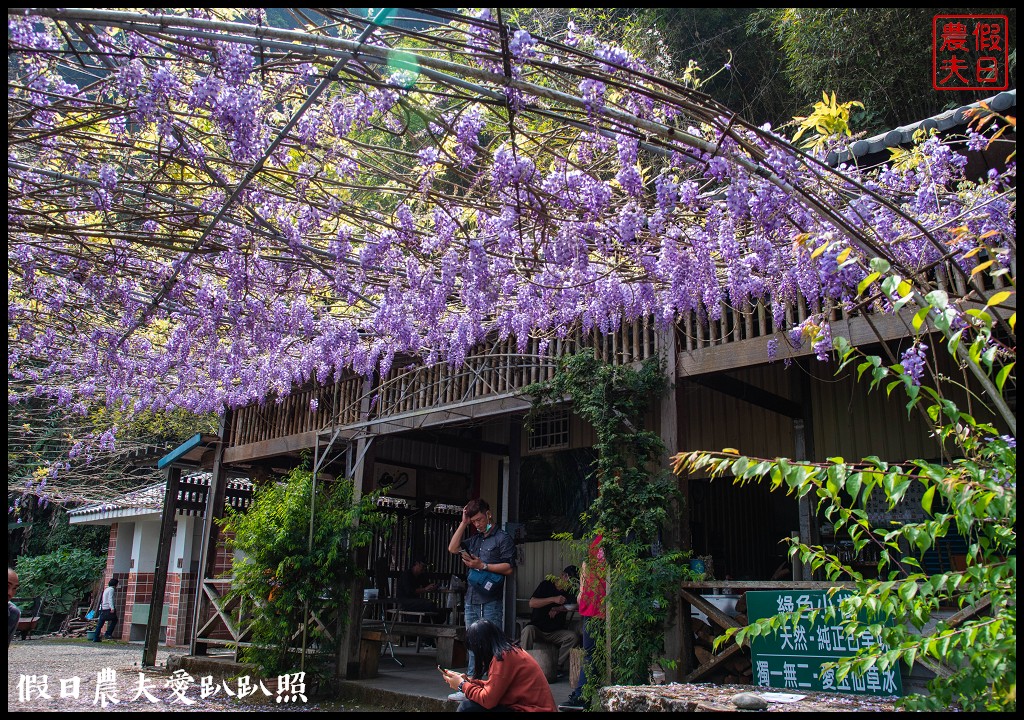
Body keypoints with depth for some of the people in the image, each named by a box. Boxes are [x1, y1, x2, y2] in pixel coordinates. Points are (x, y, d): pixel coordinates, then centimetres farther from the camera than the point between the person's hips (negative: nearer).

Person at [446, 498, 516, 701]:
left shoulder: (503, 538, -2)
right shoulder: (475, 540, 20)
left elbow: (508, 568, -10)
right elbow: (453, 548, 10)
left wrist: (482, 566, -13)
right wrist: (463, 522, 7)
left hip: (491, 602, -7)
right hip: (472, 600, 7)